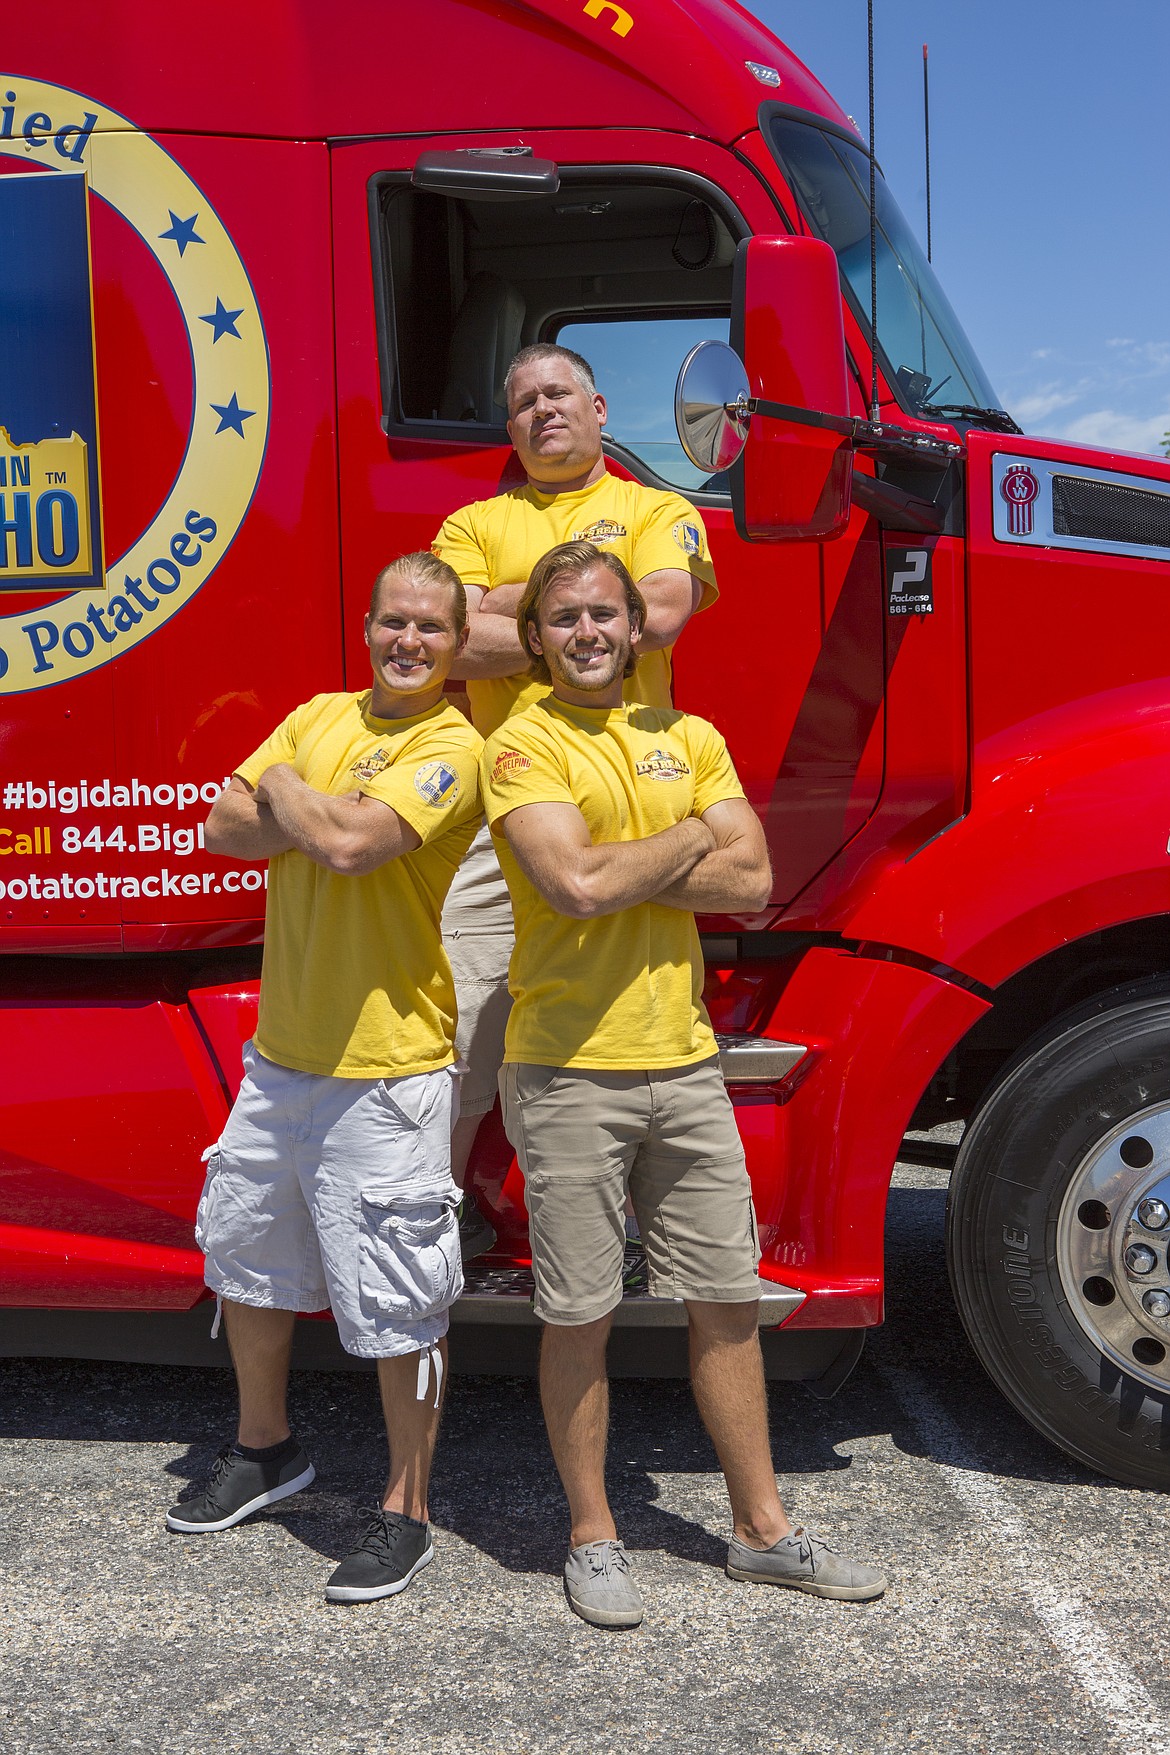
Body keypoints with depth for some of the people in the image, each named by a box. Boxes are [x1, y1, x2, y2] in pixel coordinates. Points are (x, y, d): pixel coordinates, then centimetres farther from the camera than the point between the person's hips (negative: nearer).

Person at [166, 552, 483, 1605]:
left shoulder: (452, 748, -13)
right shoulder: (320, 717, 10)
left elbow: (352, 844, -28)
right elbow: (225, 828, 3)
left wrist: (285, 790, -8)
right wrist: (319, 810, -14)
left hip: (384, 1073, -8)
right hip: (279, 1054, 8)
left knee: (396, 1301, 0)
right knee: (244, 1254, 21)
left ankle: (407, 1510, 18)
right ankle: (266, 1449, 42)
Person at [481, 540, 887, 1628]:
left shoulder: (691, 740, 11)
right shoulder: (523, 745, -5)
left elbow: (751, 882, -1)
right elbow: (575, 884, -21)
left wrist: (616, 868, -10)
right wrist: (687, 840, -6)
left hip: (684, 1062, 5)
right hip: (569, 1070, -5)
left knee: (727, 1298, 11)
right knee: (580, 1317, 5)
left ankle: (762, 1529, 26)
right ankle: (592, 1538, 23)